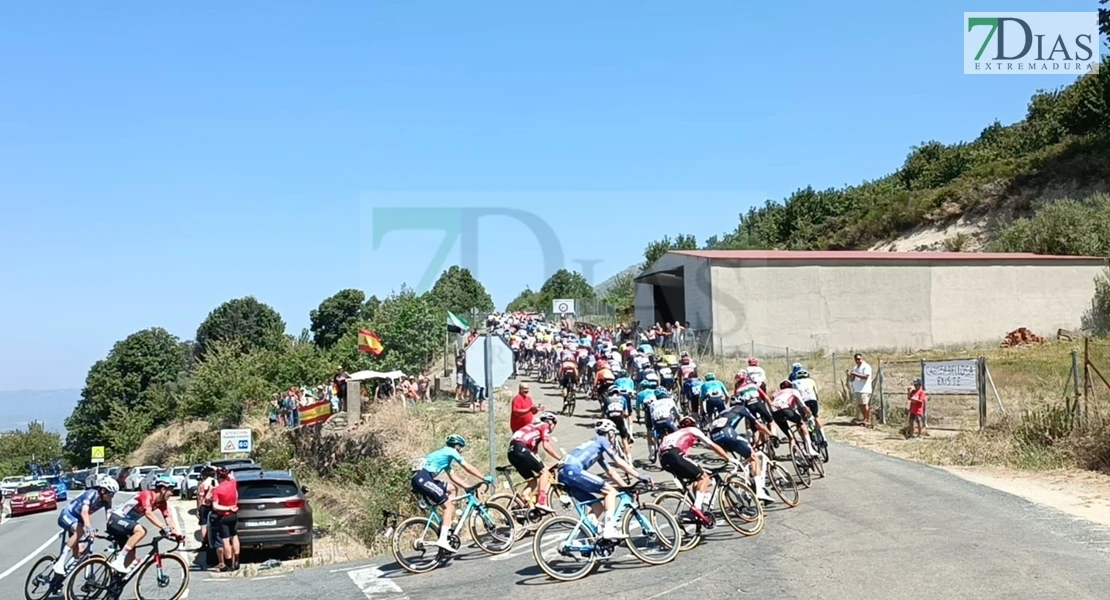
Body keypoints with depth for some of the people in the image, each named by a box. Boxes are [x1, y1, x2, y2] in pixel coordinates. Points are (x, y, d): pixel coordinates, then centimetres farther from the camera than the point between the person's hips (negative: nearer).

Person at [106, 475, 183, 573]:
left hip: (123, 522, 9)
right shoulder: (147, 495, -23)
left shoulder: (162, 502, 4)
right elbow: (148, 513, -37)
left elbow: (168, 518, -3)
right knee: (141, 530, -31)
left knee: (131, 554, 4)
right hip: (115, 519, -9)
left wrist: (177, 533, -17)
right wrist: (164, 528, -47)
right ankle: (118, 561, -27)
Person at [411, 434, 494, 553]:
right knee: (449, 506, -10)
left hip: (419, 479, 9)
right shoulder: (450, 451, 5)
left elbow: (452, 477, 31)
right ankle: (442, 540, -22)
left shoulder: (444, 454, 31)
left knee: (452, 488, 20)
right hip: (423, 478, -9)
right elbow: (467, 468, 6)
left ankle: (450, 522, 17)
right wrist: (485, 478, 13)